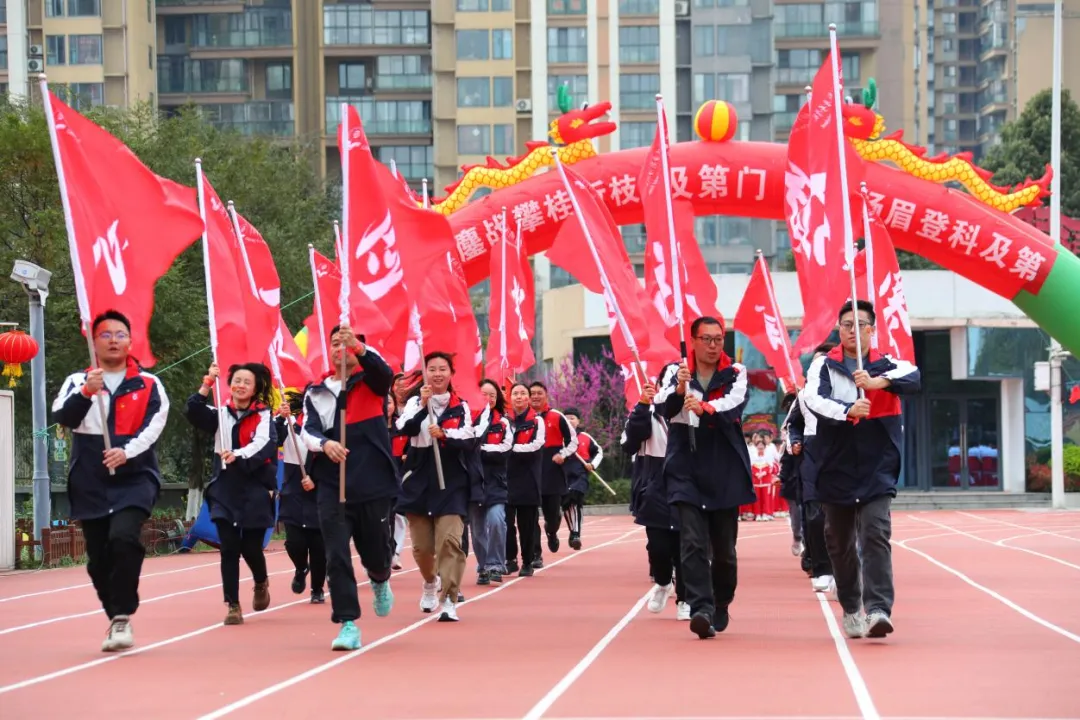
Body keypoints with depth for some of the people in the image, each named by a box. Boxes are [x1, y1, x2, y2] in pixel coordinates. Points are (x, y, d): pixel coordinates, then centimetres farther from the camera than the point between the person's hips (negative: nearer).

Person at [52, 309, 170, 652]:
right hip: (89, 484, 3)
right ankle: (117, 620, 23)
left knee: (124, 538, -25)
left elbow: (154, 425, -6)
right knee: (98, 558, 5)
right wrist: (86, 392, -27)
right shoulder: (77, 382, 8)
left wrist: (127, 452, -23)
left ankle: (122, 617, -16)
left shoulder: (149, 385, 6)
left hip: (135, 479, -2)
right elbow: (62, 417, -9)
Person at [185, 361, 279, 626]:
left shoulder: (263, 415, 1)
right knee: (229, 547, -6)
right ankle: (233, 605, -1)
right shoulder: (220, 414, 8)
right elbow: (192, 413, -8)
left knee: (251, 547, 1)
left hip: (255, 489, -2)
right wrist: (207, 385, -19)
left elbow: (263, 443, -16)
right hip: (225, 488, 2)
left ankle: (261, 584, 33)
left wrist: (238, 455, -33)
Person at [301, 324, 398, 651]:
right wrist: (324, 444, -26)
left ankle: (380, 581, 43)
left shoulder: (371, 383, 4)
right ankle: (348, 624, -8)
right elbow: (308, 431, -2)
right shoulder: (316, 394, 10)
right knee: (336, 556, -9)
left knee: (376, 551, 7)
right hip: (332, 486, 1)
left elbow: (385, 372, -19)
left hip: (373, 485, -1)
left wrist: (358, 347, -37)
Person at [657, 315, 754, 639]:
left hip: (725, 472, 0)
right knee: (693, 543, -12)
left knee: (724, 547, 8)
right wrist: (679, 390, -30)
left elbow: (734, 406, -16)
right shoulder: (677, 373, 5)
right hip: (686, 470, 0)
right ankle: (701, 609, -18)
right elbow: (665, 409, -9)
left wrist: (704, 408, -36)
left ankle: (720, 607, 26)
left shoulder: (735, 374, 2)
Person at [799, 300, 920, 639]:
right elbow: (812, 398, -14)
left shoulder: (887, 365, 4)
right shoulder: (823, 365, 3)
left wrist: (877, 382, -34)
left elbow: (913, 377, -16)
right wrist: (847, 410, -32)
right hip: (835, 467, 1)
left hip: (876, 467, -1)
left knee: (876, 535, -15)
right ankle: (851, 610, 24)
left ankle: (877, 609, -23)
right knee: (840, 542, 10)